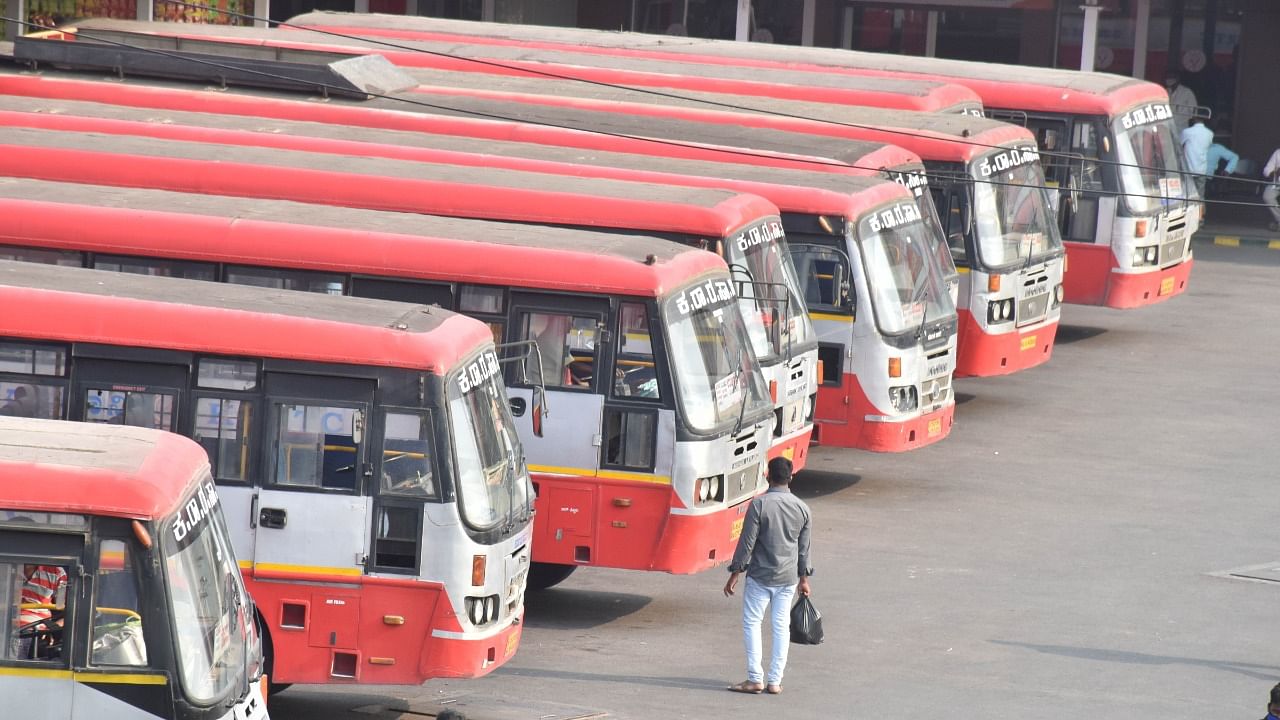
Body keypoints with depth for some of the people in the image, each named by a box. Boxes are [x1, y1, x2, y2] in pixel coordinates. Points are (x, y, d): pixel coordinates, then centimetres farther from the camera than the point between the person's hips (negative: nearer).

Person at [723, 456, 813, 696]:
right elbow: (804, 548, 9)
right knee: (781, 627, 10)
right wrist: (804, 578, 20)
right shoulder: (802, 508, 1)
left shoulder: (759, 505, -13)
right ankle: (774, 681, 10)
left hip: (760, 577, -4)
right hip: (788, 578, 4)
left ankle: (755, 679, 1)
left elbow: (747, 543, -11)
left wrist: (735, 574, -4)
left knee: (751, 623, 5)